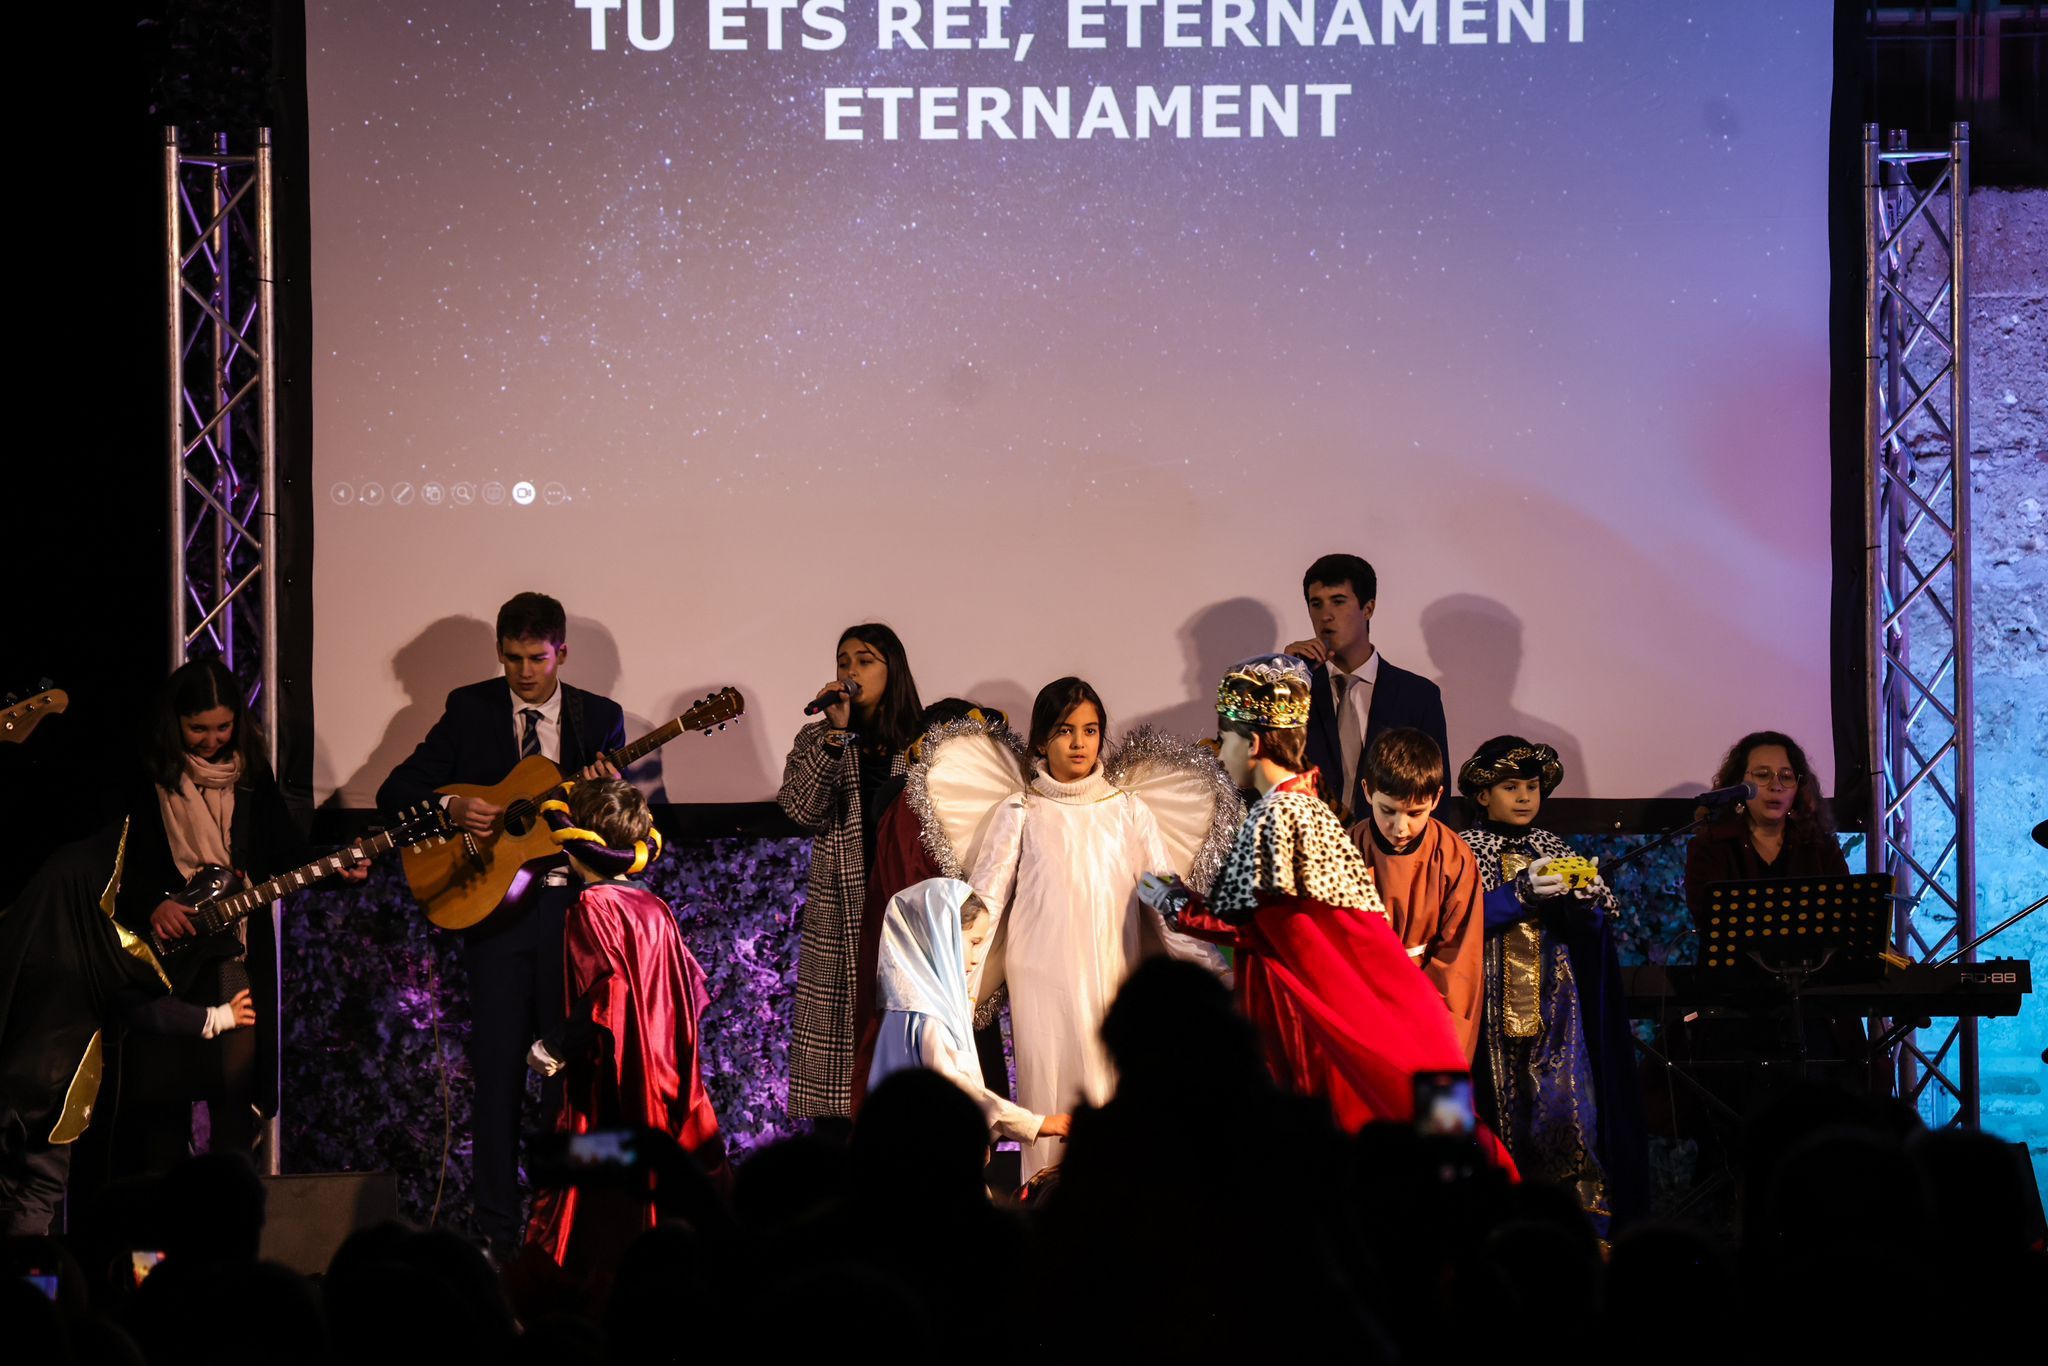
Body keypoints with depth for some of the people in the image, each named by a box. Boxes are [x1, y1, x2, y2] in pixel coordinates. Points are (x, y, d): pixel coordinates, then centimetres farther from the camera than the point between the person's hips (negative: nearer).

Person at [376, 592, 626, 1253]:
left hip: (570, 907, 0)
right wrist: (452, 807, -12)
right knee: (497, 1070, 0)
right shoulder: (470, 709, 6)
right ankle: (497, 1234, 4)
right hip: (491, 902, 0)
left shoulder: (599, 718, 7)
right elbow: (395, 792, 6)